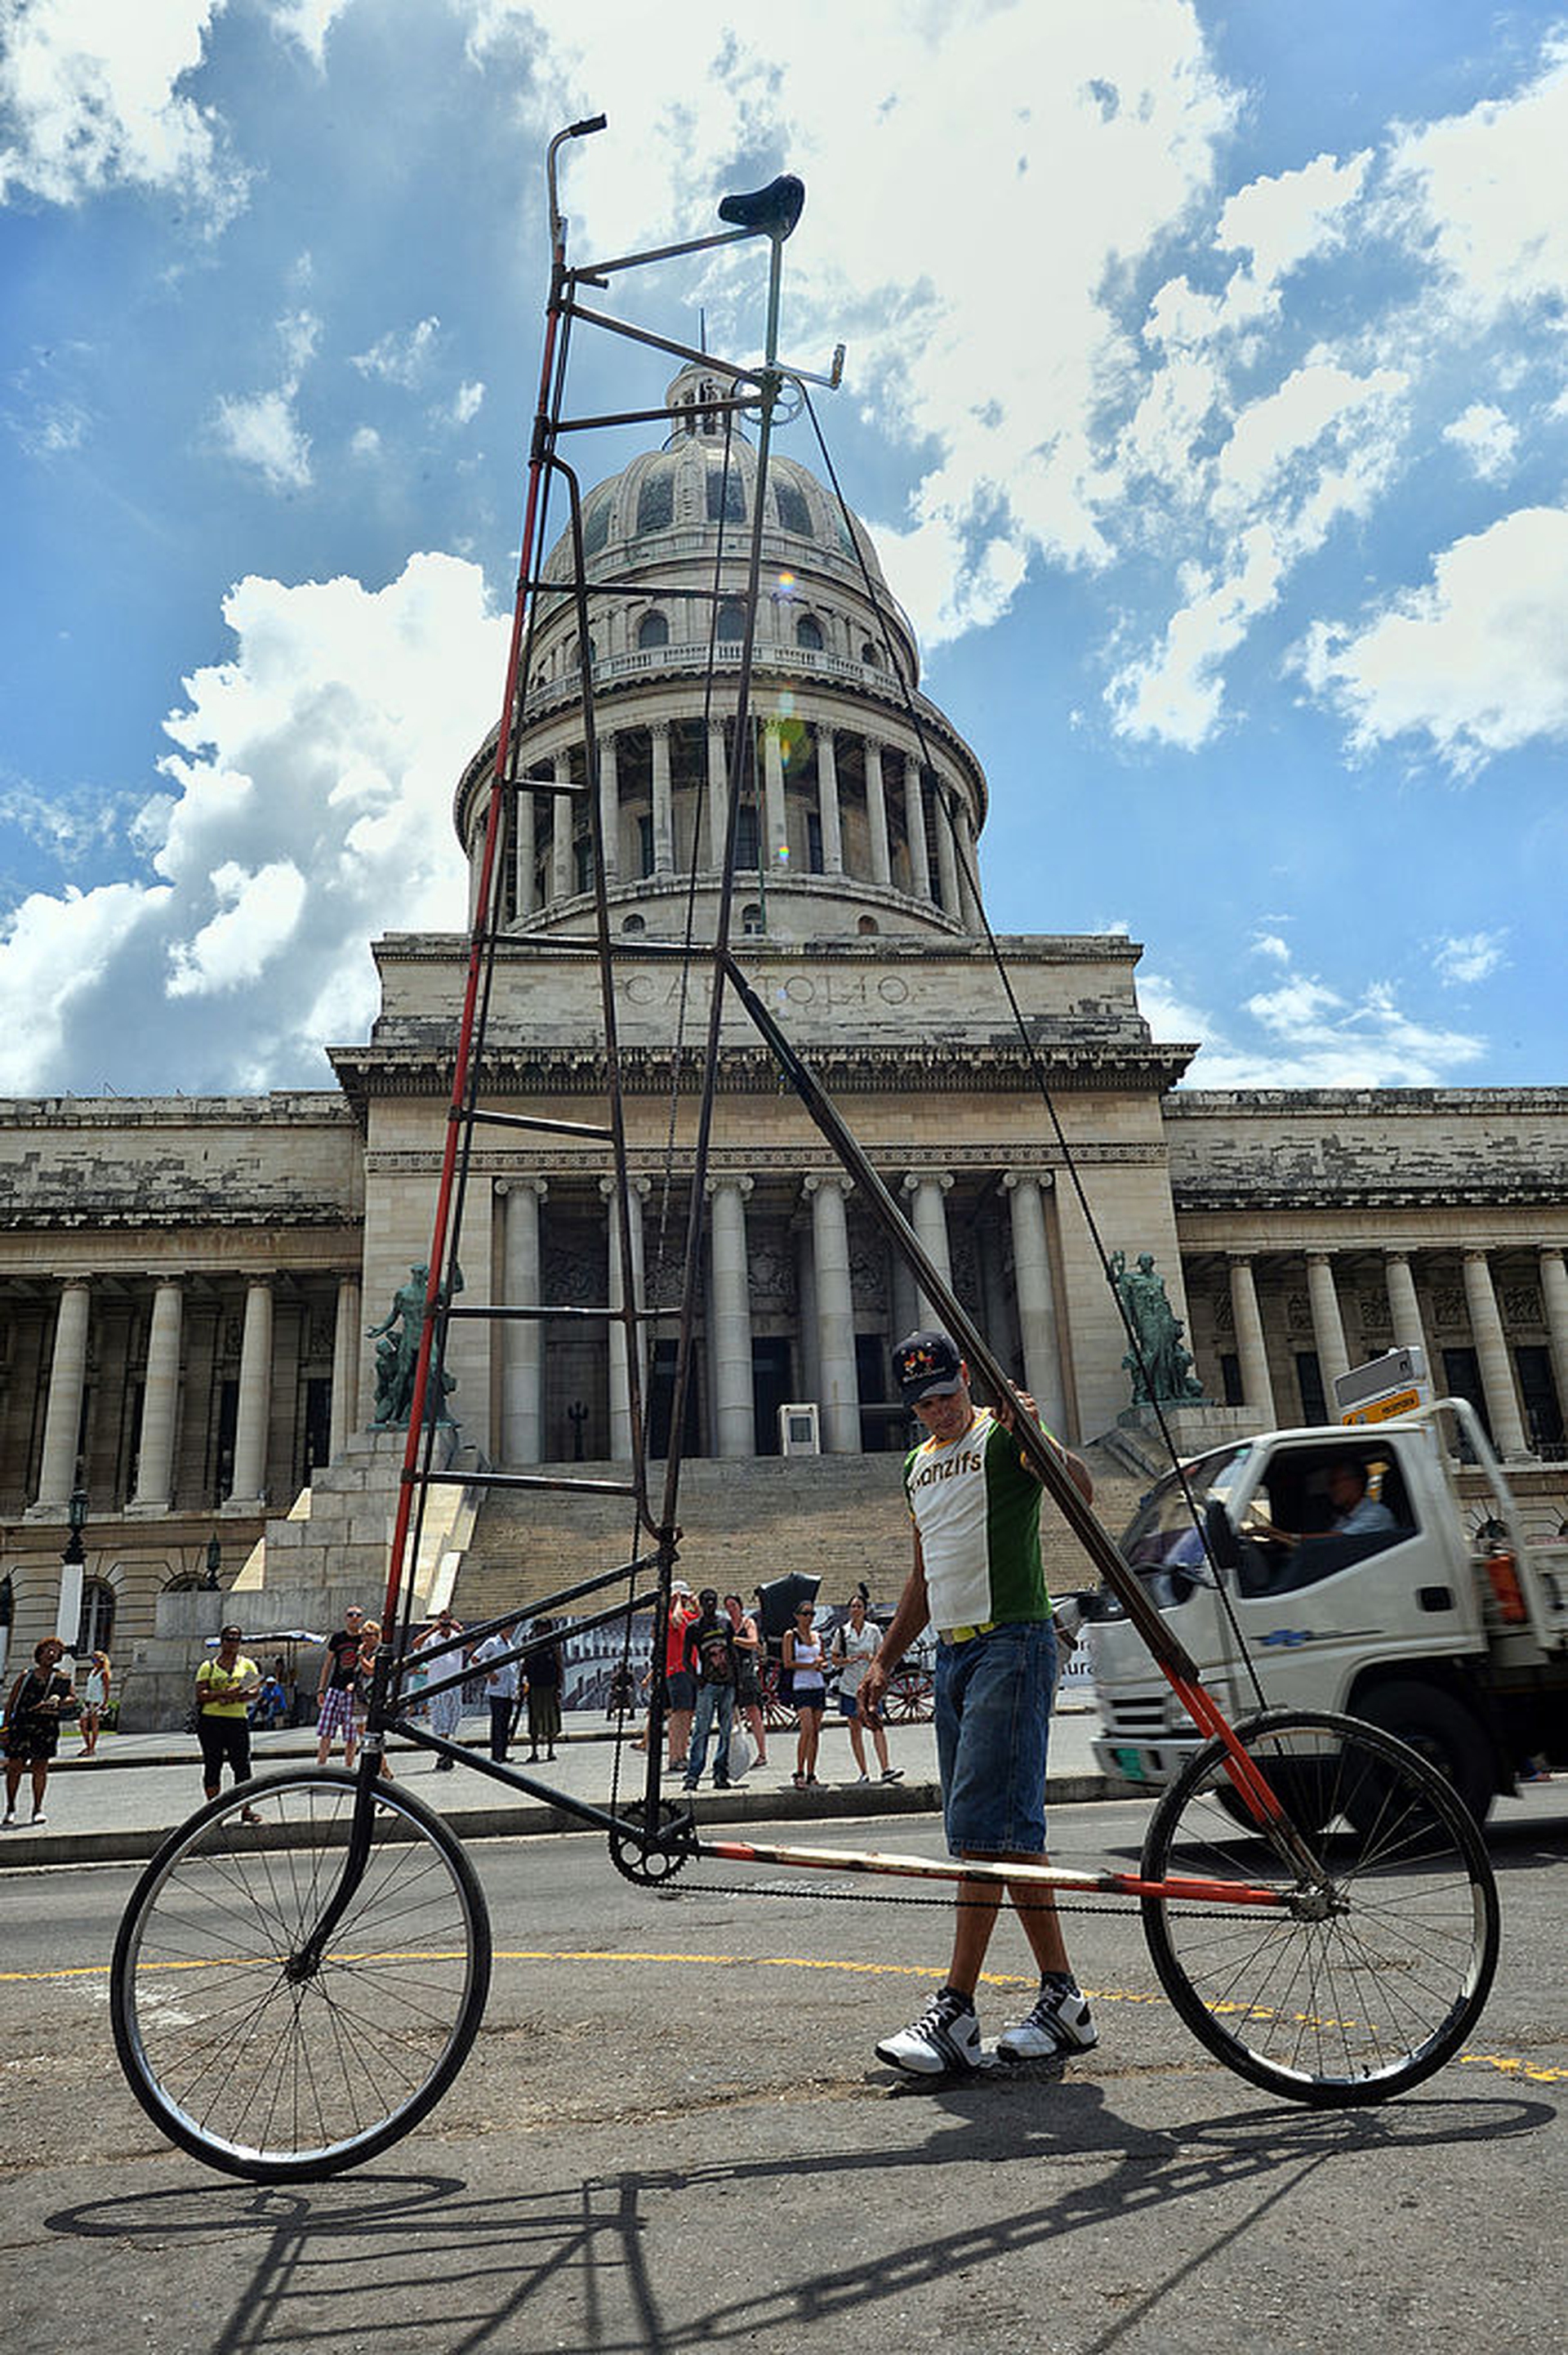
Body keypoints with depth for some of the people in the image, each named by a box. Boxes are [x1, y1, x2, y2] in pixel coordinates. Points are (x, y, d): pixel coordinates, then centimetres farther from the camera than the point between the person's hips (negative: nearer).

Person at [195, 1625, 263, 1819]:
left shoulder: (247, 1664, 12)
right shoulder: (208, 1666, 9)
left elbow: (256, 1690, 2)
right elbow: (200, 1694, -3)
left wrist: (236, 1697, -15)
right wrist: (224, 1693, -17)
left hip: (238, 1720, 0)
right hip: (211, 1720, 0)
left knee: (242, 1765, -5)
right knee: (212, 1765, 2)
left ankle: (246, 1809, -1)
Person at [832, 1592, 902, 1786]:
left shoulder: (873, 1630, 3)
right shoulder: (842, 1631, 4)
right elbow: (835, 1658, 8)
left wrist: (870, 1658, -13)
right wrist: (848, 1660, -12)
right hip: (850, 1685, 1)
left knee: (876, 1725, -11)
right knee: (855, 1728, 2)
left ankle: (886, 1769, -16)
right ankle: (863, 1772, 8)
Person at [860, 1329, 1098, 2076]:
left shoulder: (1003, 1434, -5)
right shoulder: (918, 1465, 18)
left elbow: (1080, 1490, -23)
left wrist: (1033, 1433, -39)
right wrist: (885, 1658, 21)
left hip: (1011, 1643, -8)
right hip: (952, 1651, 8)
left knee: (983, 1827, -11)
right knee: (1010, 1831, 9)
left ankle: (955, 2012, -8)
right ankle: (1063, 1999, 18)